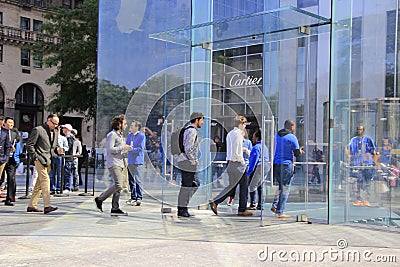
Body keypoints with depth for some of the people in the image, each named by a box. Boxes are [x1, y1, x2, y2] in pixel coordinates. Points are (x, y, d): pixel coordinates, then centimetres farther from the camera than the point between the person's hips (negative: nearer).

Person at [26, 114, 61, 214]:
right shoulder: (38, 130, -5)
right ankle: (47, 206, -21)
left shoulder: (55, 132, 18)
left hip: (48, 160, 8)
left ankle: (31, 205, 18)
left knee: (40, 183, 10)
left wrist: (56, 149, 6)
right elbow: (29, 144, -6)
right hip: (40, 159, -8)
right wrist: (35, 157, -11)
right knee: (45, 180, -17)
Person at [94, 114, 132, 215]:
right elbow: (110, 149, -18)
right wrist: (123, 148, -14)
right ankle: (100, 199, -5)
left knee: (118, 186, 6)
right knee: (118, 185, -17)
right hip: (113, 163, -10)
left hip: (120, 163, 10)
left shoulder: (120, 135, 22)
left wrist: (126, 149, 13)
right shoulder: (112, 135, -8)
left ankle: (115, 208, 9)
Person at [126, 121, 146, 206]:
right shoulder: (129, 136, 14)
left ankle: (139, 198, -4)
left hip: (137, 161, -8)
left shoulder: (141, 136, -8)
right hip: (130, 160, 8)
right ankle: (133, 198, 21)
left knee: (138, 180, -7)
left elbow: (140, 149, -14)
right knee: (131, 180, 12)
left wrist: (130, 149, -19)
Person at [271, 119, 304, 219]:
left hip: (275, 165, 6)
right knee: (285, 189, 2)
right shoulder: (292, 137, -8)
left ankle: (275, 205, 10)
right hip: (286, 165, -6)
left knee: (280, 186, 23)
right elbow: (297, 154, -8)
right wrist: (300, 151, 16)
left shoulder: (277, 135, 10)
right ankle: (279, 212, 2)